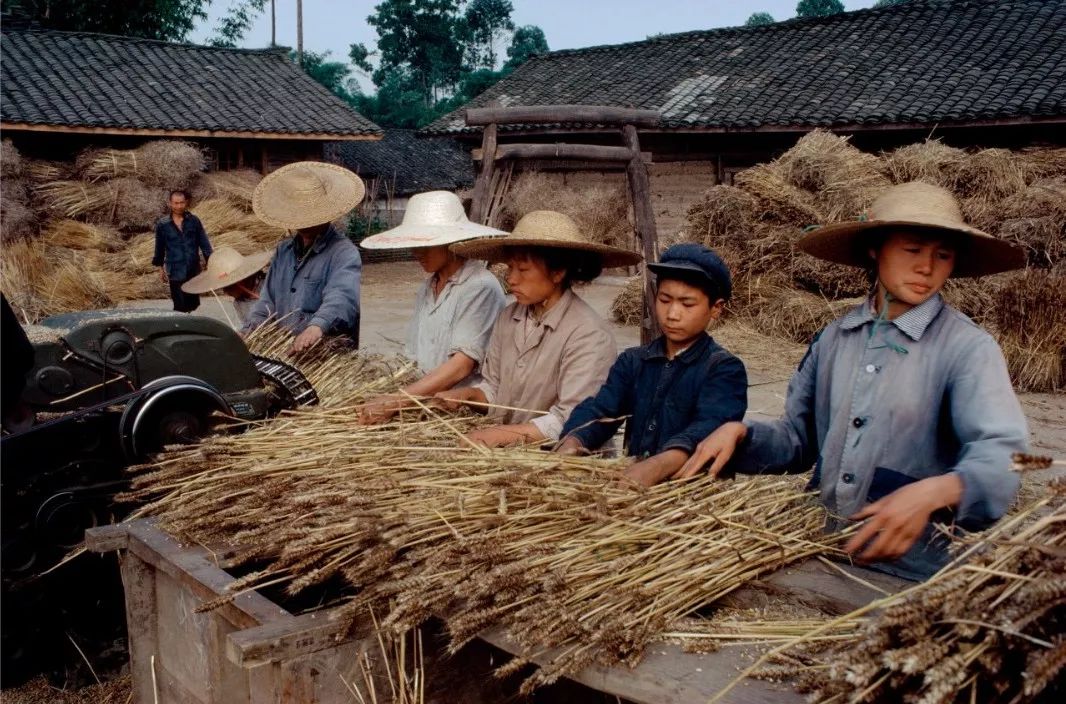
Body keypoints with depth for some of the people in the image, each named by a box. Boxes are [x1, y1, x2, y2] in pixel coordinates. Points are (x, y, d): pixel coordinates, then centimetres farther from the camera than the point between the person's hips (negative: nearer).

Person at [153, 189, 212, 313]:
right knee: (180, 307, -5)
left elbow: (204, 243, 3)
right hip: (175, 273, -2)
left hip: (194, 271, 2)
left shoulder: (194, 221, 0)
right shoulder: (162, 224, -2)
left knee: (193, 305, 10)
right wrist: (161, 268, 13)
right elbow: (160, 248, 8)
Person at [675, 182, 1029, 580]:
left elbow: (1002, 453, -19)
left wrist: (935, 492, -37)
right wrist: (740, 434, -1)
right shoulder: (835, 338, 9)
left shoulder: (968, 349, -6)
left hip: (911, 572, -4)